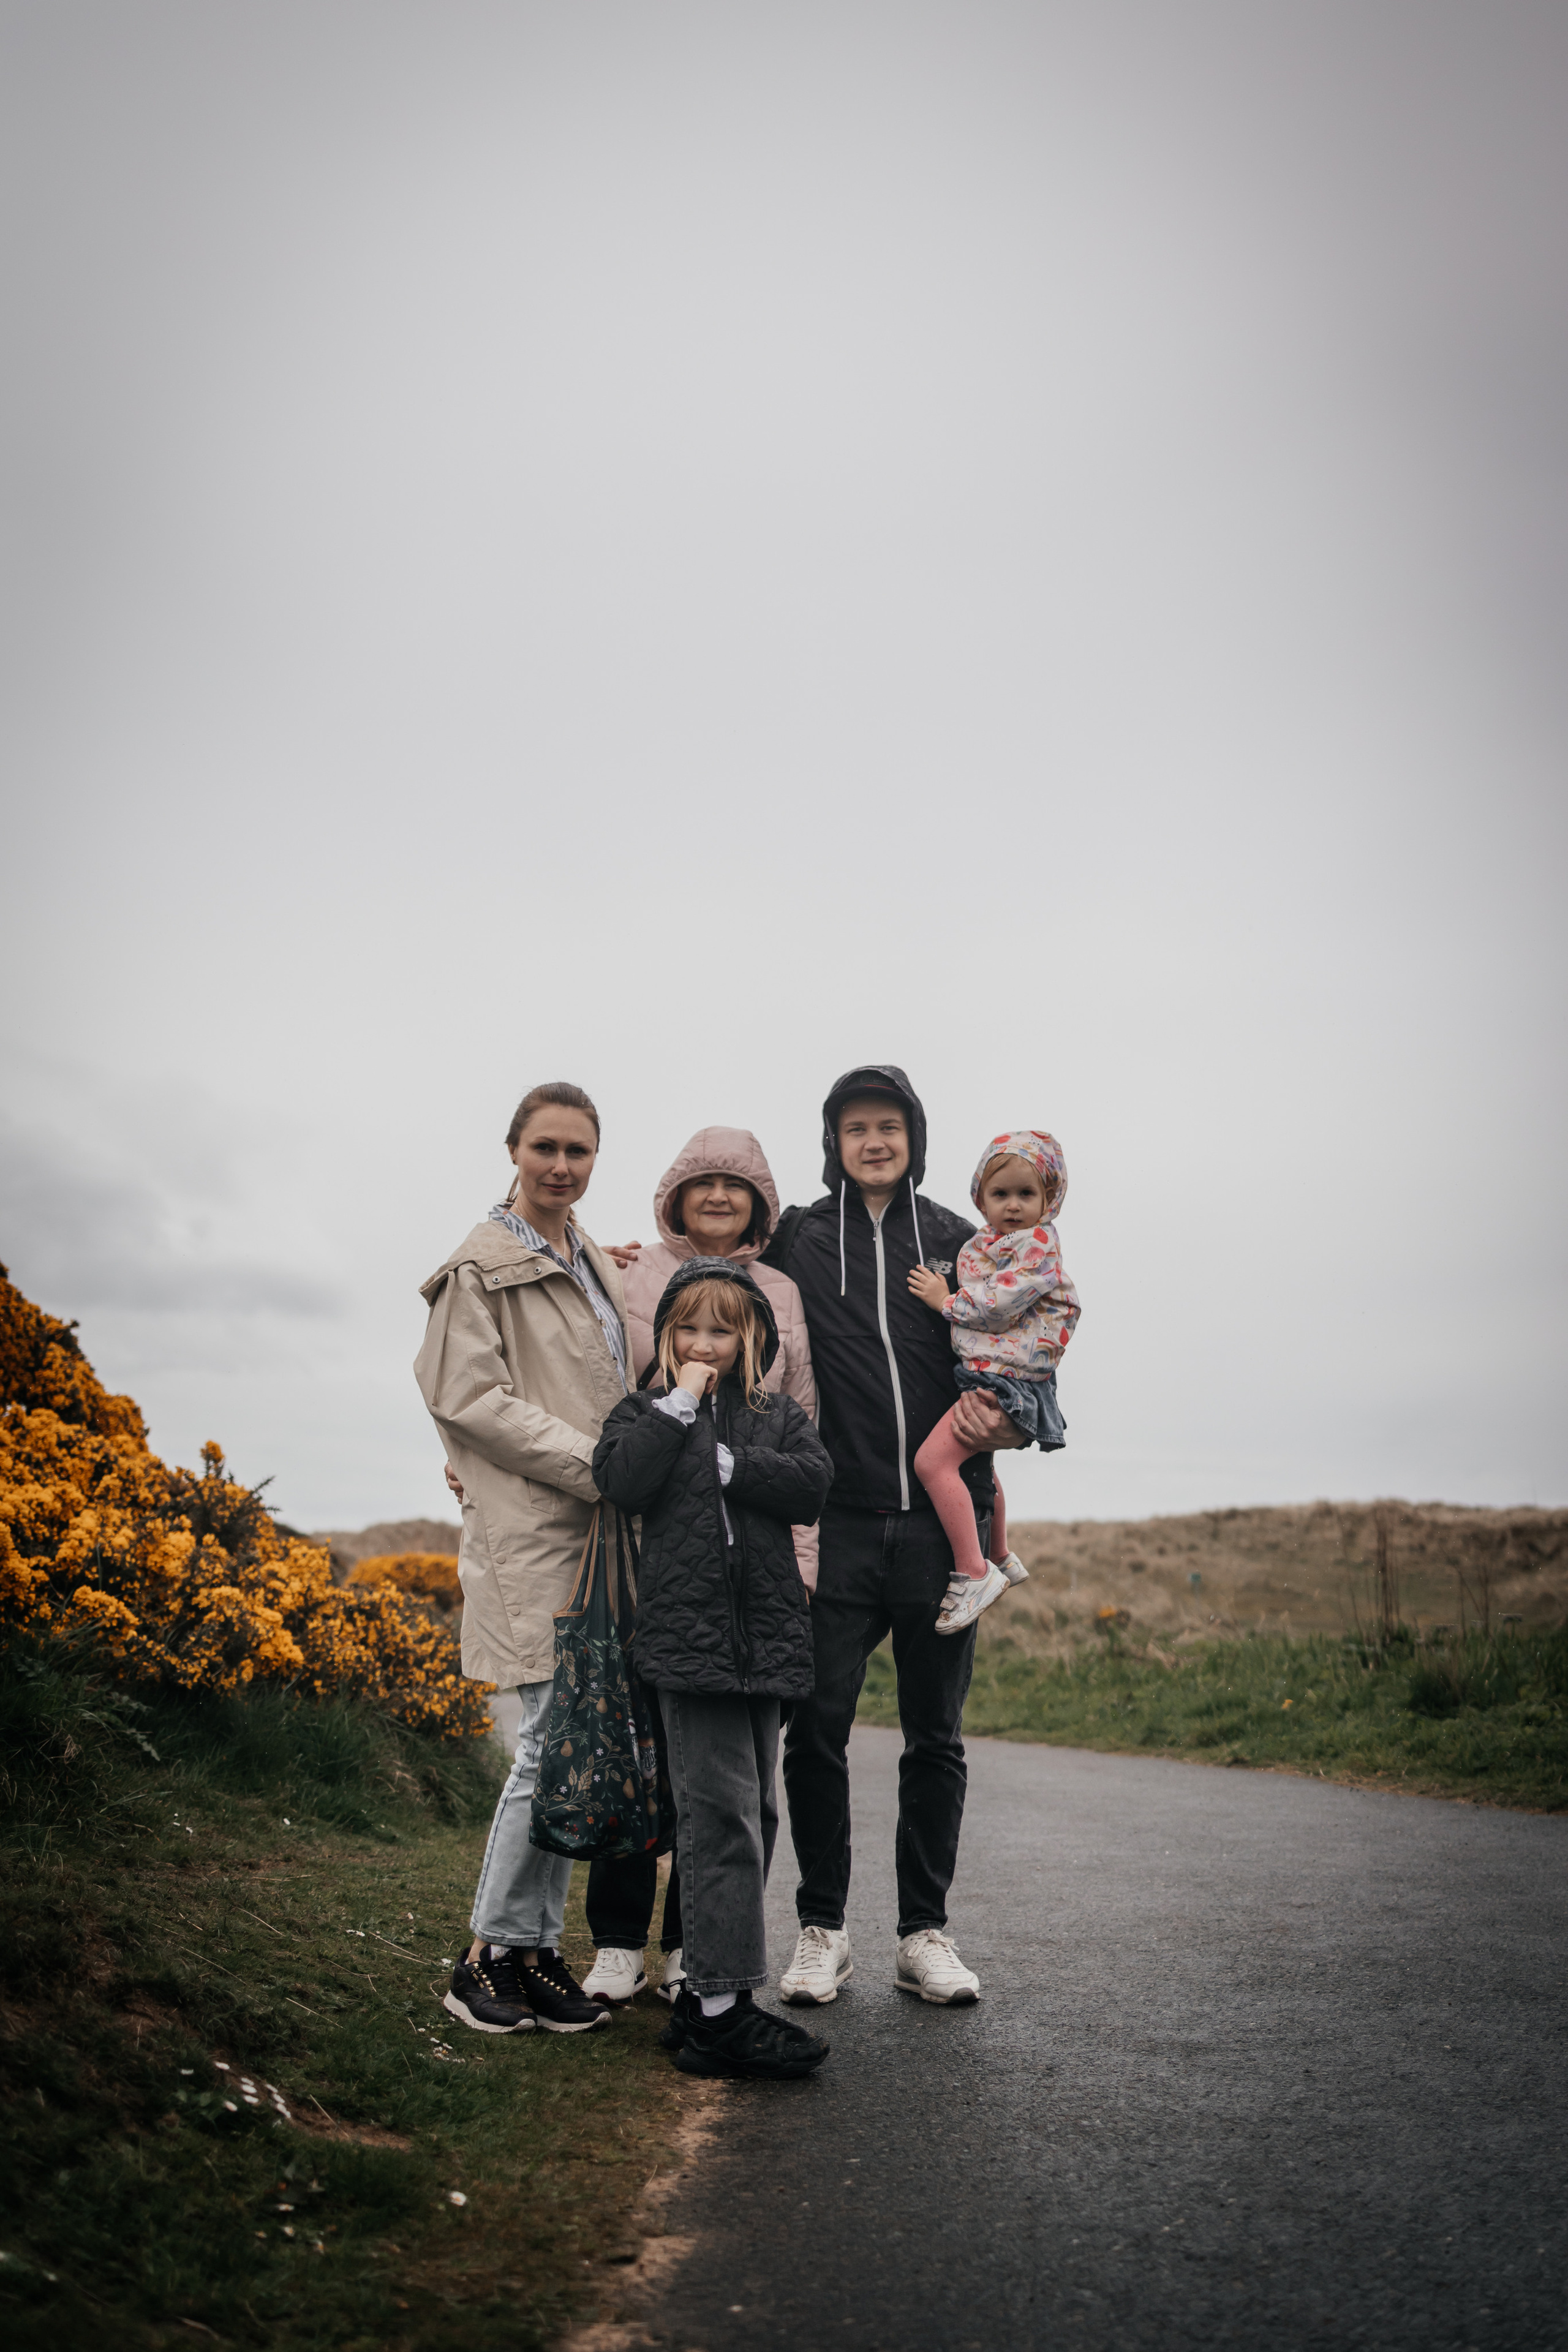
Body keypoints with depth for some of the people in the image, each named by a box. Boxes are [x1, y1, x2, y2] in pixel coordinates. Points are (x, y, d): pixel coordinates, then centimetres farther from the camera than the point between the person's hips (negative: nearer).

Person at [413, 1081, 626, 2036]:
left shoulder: (598, 1267, 19)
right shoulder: (480, 1267, -4)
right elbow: (472, 1399, -12)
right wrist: (597, 1463, -16)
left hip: (601, 1528, 7)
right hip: (533, 1535, -7)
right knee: (559, 1738, -9)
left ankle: (538, 1944, 17)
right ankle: (494, 1951, 7)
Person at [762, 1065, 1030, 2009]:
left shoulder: (960, 1244, 10)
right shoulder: (796, 1240, 7)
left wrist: (1003, 1423, -7)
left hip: (941, 1519, 1)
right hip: (837, 1523, -1)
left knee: (936, 1737, 9)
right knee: (817, 1729, -1)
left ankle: (926, 1931, 21)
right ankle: (823, 1928, 15)